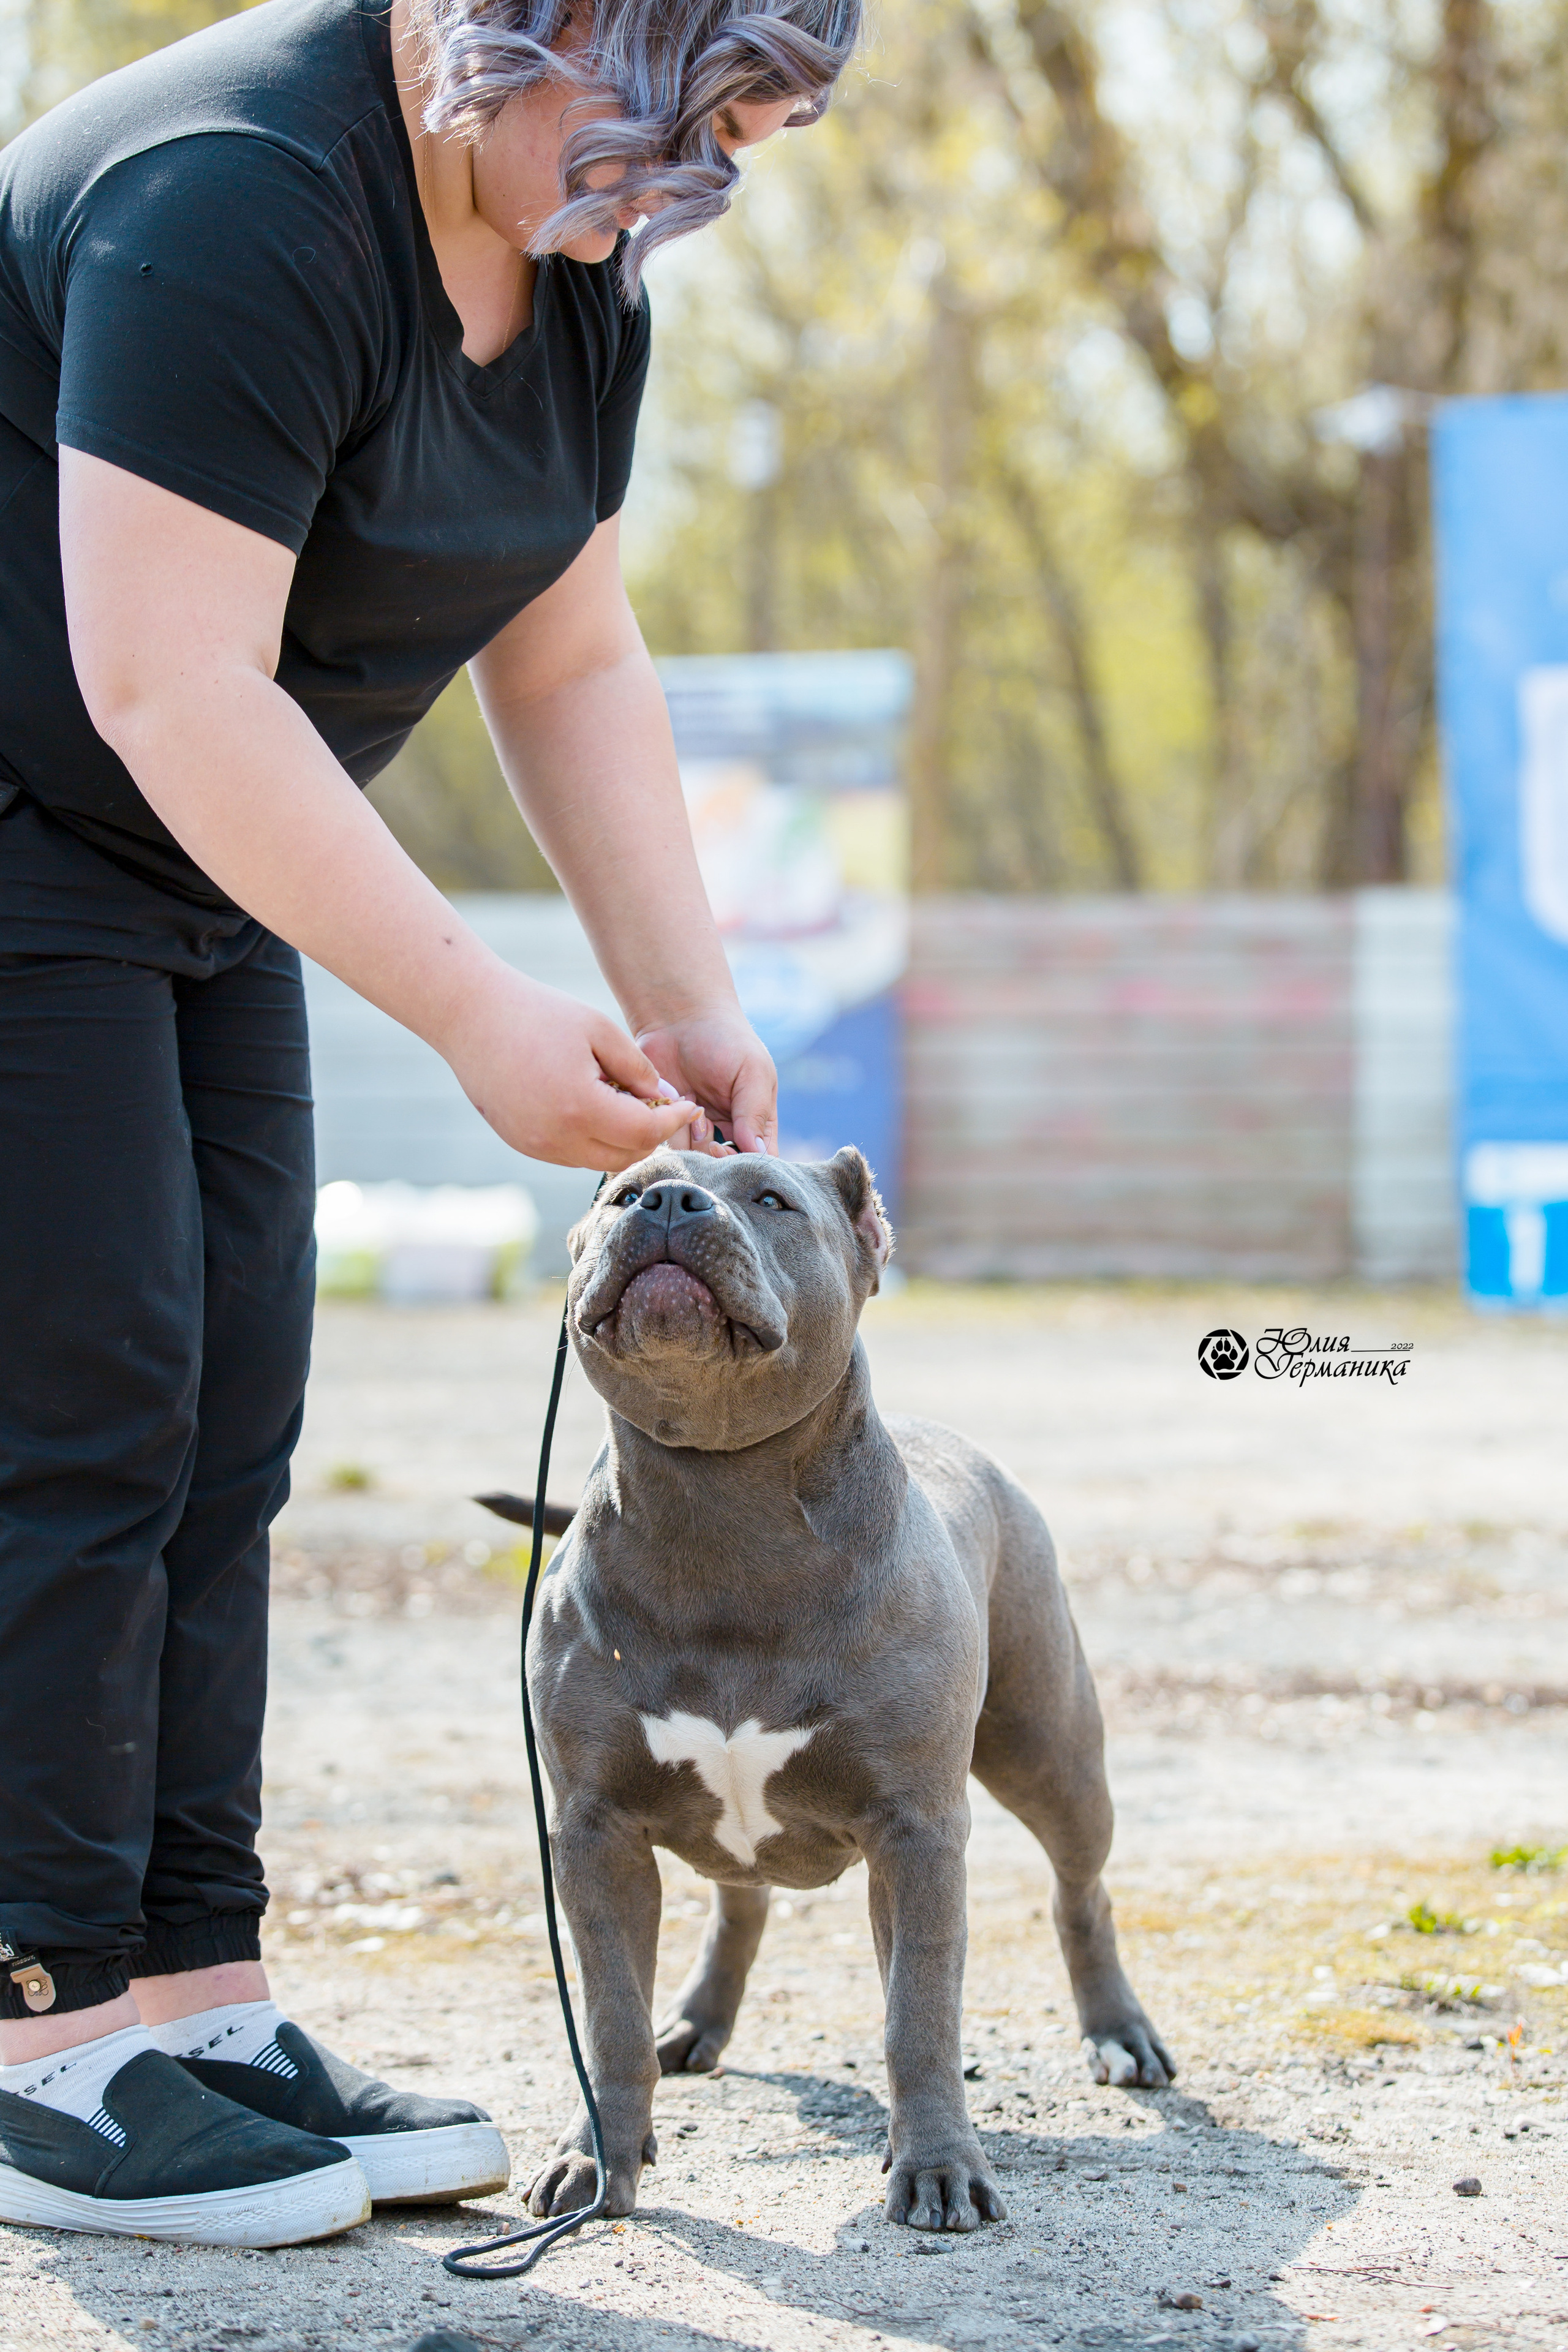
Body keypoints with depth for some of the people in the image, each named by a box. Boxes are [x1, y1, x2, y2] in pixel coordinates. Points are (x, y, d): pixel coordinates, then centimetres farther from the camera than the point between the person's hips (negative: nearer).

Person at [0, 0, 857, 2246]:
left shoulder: (580, 274, 3)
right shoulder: (244, 204, -26)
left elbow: (572, 663, 9)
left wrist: (689, 1007, 0)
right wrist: (481, 1018, -30)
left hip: (186, 864, 9)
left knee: (227, 1431, 4)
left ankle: (197, 2000, 8)